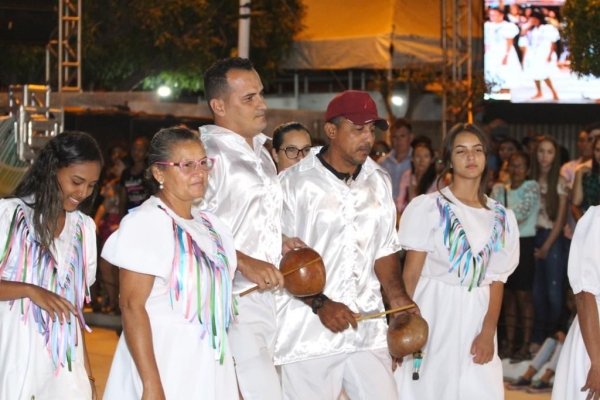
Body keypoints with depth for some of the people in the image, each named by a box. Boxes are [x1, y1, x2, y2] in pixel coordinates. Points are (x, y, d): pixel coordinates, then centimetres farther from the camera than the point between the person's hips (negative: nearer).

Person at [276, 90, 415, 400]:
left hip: (368, 329, 5)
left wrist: (397, 295, 2)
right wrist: (319, 304, -15)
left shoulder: (379, 182, 13)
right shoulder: (293, 183, -5)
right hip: (309, 334, -5)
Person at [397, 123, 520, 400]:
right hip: (433, 315, -3)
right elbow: (411, 273, -5)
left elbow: (497, 281, 6)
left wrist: (488, 331, -5)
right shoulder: (427, 207, -3)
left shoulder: (501, 218, 8)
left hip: (476, 318, 3)